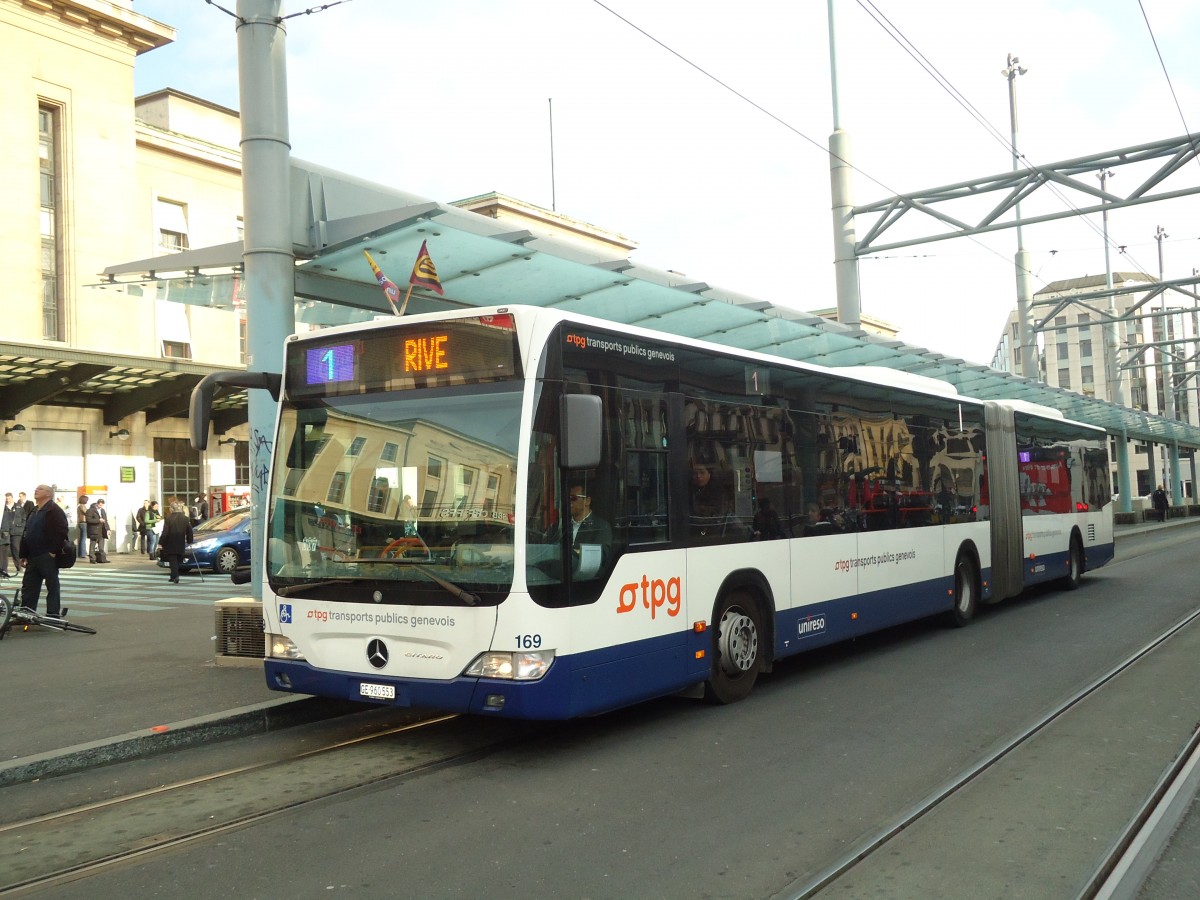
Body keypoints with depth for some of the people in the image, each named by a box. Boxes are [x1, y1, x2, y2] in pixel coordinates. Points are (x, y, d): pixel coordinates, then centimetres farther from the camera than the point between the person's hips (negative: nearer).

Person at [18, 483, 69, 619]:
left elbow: (60, 532, -18)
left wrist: (54, 551, -22)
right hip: (33, 556, 9)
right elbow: (26, 534, 22)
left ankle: (54, 614, 3)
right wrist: (24, 554, 16)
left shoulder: (54, 511, -8)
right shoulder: (33, 511, 20)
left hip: (48, 556, -9)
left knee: (52, 584, -2)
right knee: (28, 585, 9)